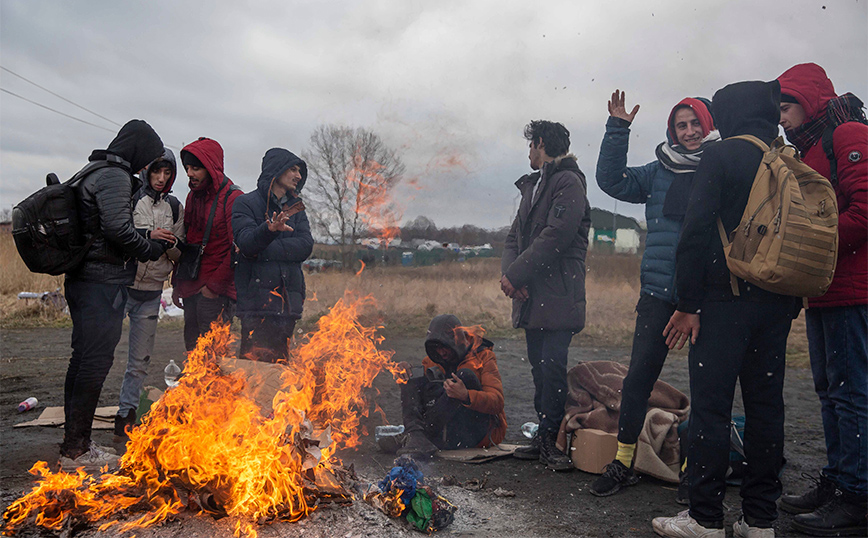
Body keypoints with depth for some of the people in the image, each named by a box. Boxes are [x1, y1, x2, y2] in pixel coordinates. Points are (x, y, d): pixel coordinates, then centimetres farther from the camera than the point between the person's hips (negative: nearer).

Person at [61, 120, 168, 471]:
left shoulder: (93, 174, 21)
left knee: (84, 360, 14)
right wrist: (153, 249, -7)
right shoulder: (115, 177, -12)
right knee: (96, 361, -7)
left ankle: (74, 443, 24)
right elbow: (117, 229, -22)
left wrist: (151, 239, 13)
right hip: (103, 283, -11)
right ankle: (76, 450, 0)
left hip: (83, 280, 11)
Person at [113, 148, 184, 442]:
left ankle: (125, 418, 19)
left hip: (151, 293, 4)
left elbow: (180, 253, 13)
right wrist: (147, 234, -19)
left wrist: (171, 244, -8)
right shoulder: (130, 198, -1)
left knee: (140, 360, 8)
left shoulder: (175, 207, 12)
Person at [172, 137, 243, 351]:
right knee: (192, 349, 9)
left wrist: (215, 285, -14)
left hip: (216, 292, -8)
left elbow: (237, 250, -14)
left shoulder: (233, 198, -9)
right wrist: (177, 283, 17)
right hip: (191, 287, 8)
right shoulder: (193, 196, 16)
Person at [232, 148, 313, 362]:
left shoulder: (295, 208, 18)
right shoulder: (246, 203, 3)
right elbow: (246, 242, -13)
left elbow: (305, 245, 2)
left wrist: (263, 250, -10)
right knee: (253, 360, -9)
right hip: (257, 295, -4)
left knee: (278, 361, 6)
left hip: (288, 299, 5)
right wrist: (268, 230, -34)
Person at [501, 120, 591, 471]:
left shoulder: (568, 183, -6)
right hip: (532, 297, 8)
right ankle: (544, 438, 17)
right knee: (539, 369, 10)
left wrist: (515, 274, -14)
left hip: (558, 295, -8)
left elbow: (554, 237, -16)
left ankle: (549, 441, -1)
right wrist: (508, 272, -1)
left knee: (552, 367, -10)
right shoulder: (532, 185, 23)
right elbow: (516, 235, 18)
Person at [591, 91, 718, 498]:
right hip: (659, 292, 2)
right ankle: (623, 463, 14)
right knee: (638, 378, 1)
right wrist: (618, 129, 2)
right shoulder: (659, 172, 11)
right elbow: (611, 180, 8)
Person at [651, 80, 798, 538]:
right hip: (777, 304, 7)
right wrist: (790, 301, 17)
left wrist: (688, 303, -11)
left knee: (710, 405, -2)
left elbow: (696, 232, -13)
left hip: (726, 299, -6)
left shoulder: (722, 156, -5)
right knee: (766, 406, 10)